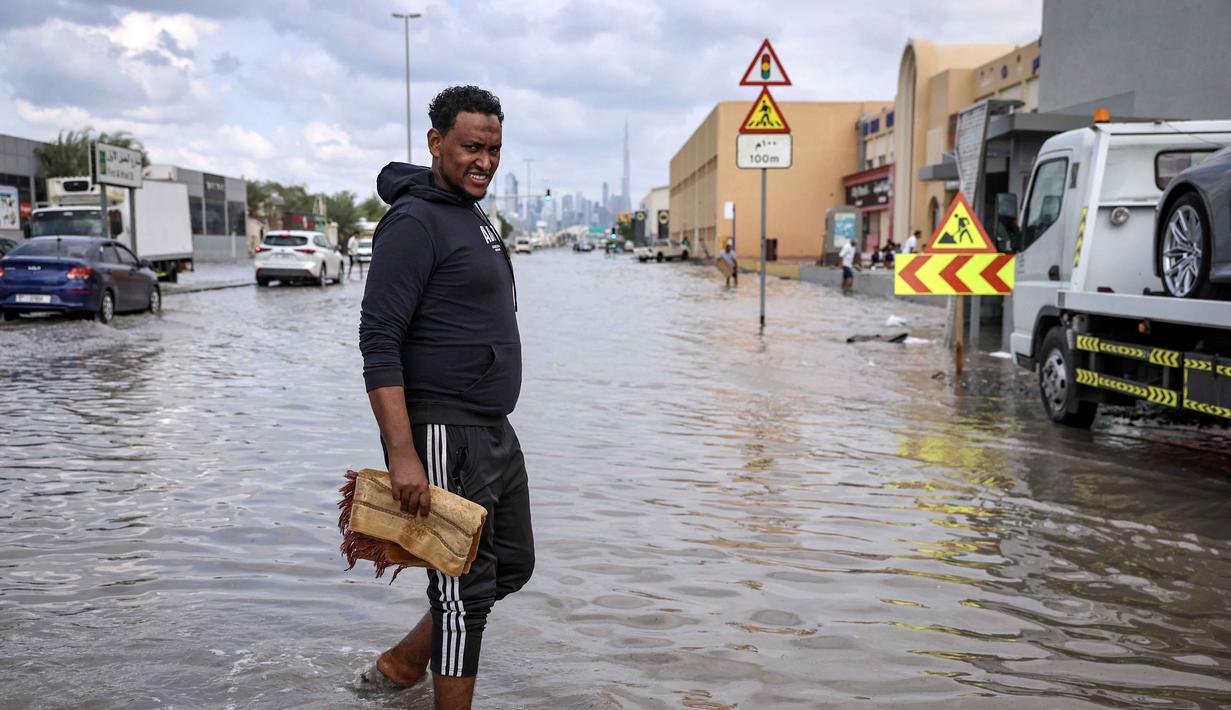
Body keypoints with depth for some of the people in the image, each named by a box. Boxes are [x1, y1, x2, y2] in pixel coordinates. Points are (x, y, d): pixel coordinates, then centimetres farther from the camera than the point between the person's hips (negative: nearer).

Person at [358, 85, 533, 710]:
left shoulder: (473, 214, 15)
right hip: (442, 437, -10)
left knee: (512, 565, 18)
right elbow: (378, 342, -21)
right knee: (466, 591, -2)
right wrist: (402, 453, -27)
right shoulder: (414, 222, -14)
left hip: (495, 432, 10)